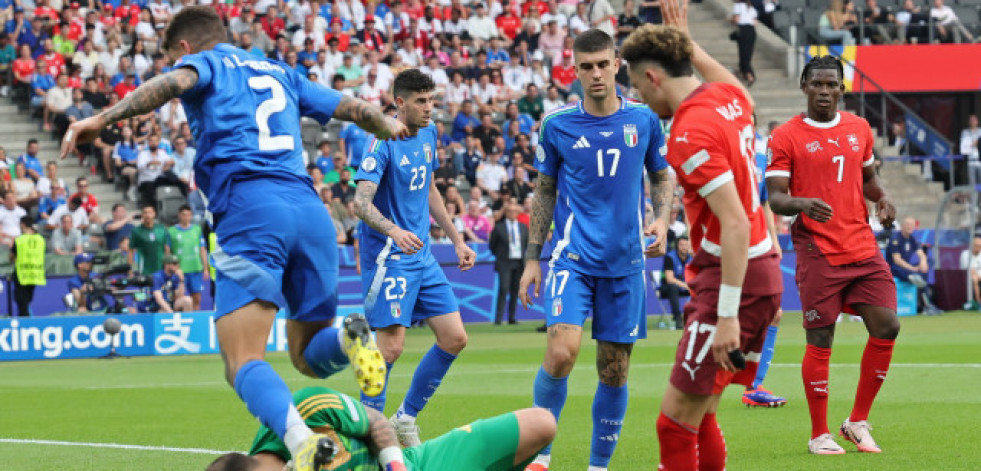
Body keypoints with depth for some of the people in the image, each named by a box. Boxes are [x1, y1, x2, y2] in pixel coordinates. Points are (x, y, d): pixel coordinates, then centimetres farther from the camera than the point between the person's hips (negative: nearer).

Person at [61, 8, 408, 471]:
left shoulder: (204, 64, 14)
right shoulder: (280, 73, 29)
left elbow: (174, 82, -9)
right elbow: (356, 109, 35)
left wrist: (102, 119, -17)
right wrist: (389, 127, 56)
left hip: (250, 211, -5)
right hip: (311, 209, 6)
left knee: (243, 363, -13)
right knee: (308, 357, 18)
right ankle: (349, 337, -17)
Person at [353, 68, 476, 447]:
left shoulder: (428, 135, 10)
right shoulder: (384, 143, -16)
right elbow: (361, 202, -25)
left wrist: (456, 239, 23)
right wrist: (394, 231, -42)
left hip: (422, 256, 8)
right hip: (388, 256, -8)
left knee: (454, 338, 5)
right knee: (391, 347, -15)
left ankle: (406, 419, 17)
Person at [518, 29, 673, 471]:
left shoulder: (644, 119, 1)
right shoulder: (557, 124, -1)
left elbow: (661, 175, 15)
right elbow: (545, 190, 9)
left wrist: (662, 219, -4)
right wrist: (532, 258, 7)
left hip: (625, 263, 2)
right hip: (572, 258, -2)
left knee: (614, 368, 4)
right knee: (561, 351, -20)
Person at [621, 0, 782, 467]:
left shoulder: (690, 134, -19)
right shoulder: (729, 96, 7)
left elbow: (735, 224, -24)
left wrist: (727, 315, -25)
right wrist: (688, 42, 44)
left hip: (732, 276, -9)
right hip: (762, 271, 9)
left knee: (676, 420, -8)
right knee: (698, 417, 13)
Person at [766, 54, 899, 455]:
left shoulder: (859, 129, 12)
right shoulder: (786, 137, -3)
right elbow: (775, 198, -6)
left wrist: (882, 198, 3)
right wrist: (801, 204, -27)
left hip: (863, 248, 5)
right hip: (818, 253, -5)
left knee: (887, 328, -3)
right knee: (819, 342, -4)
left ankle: (858, 422, 13)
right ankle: (819, 435, 9)